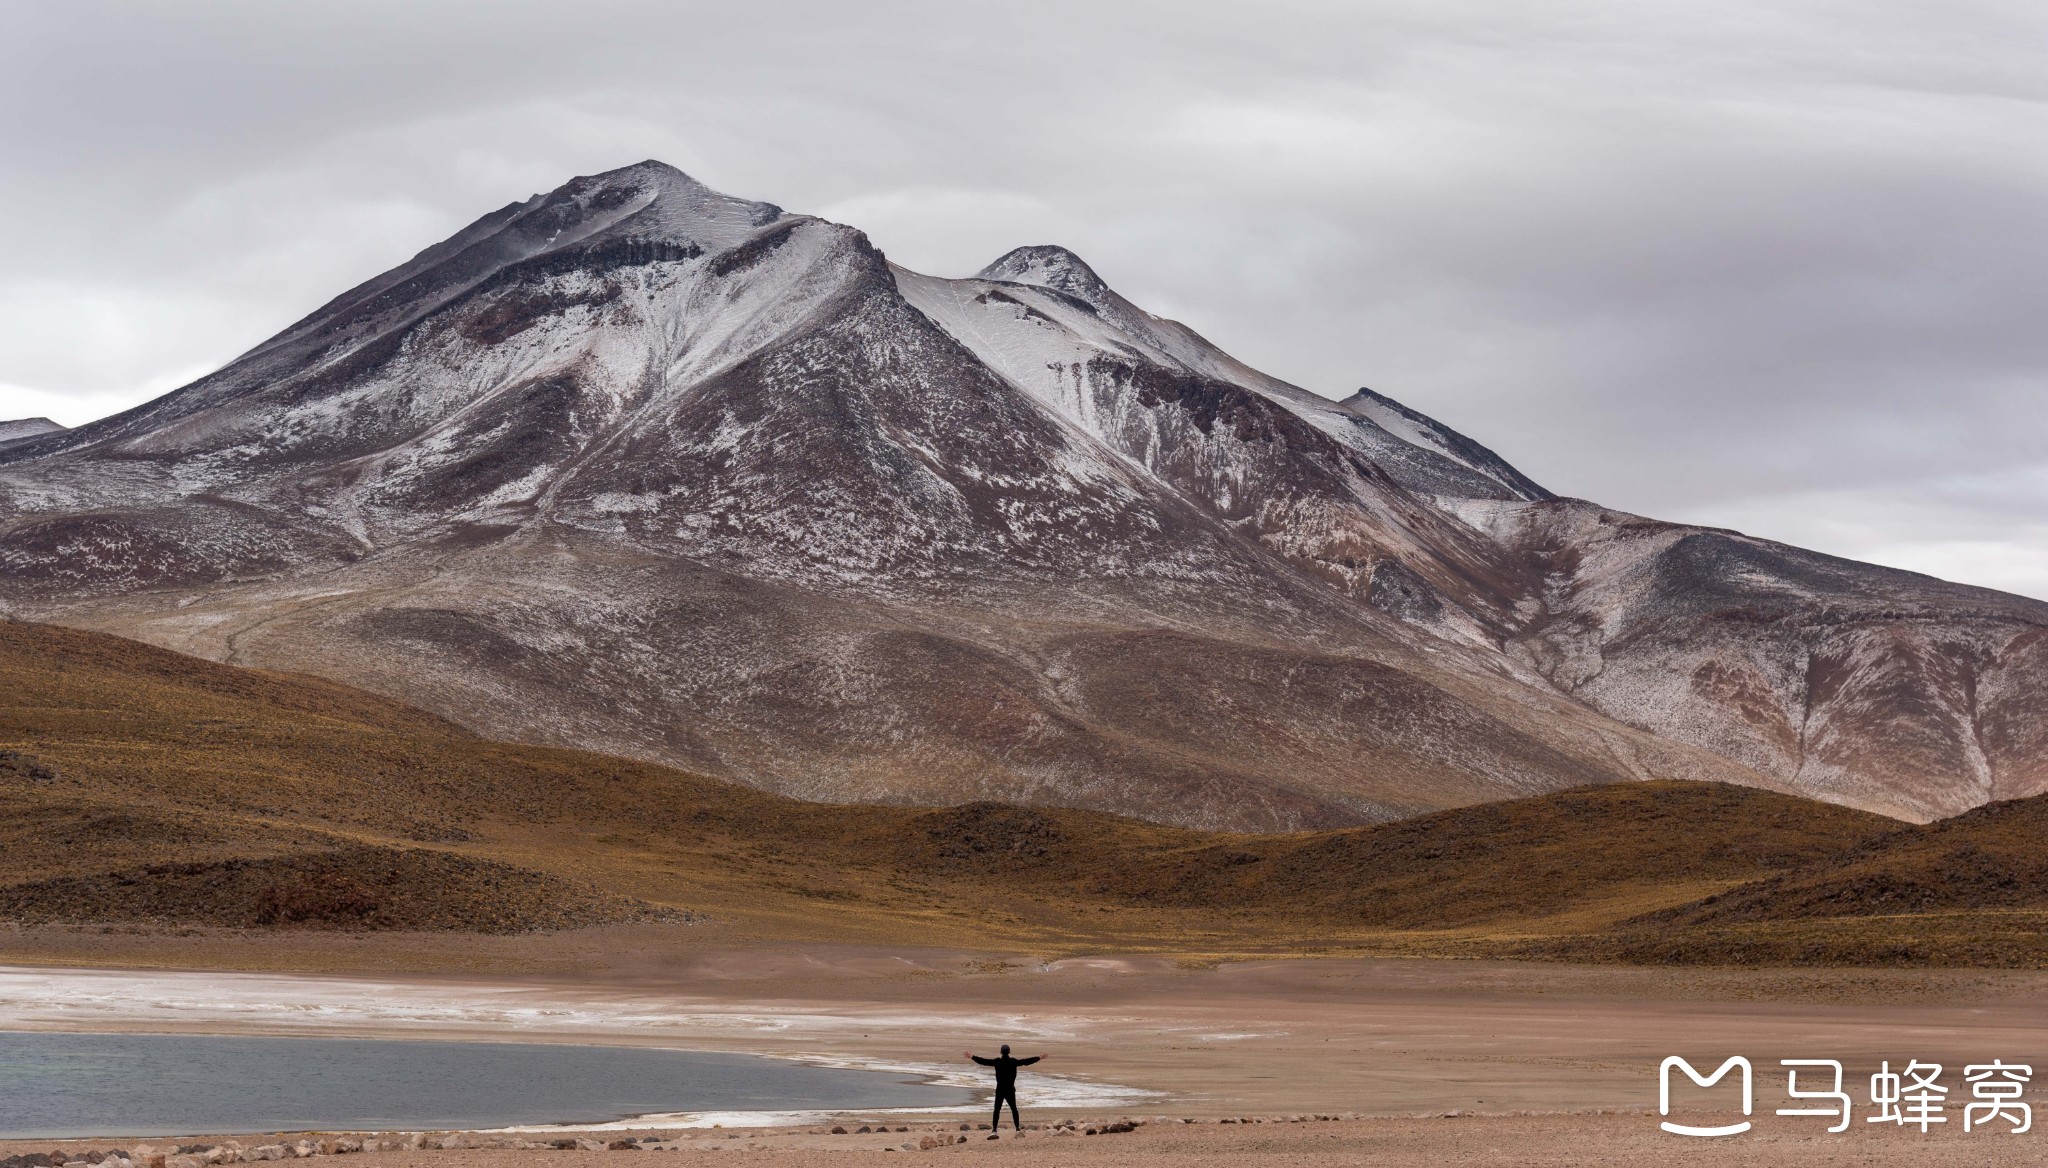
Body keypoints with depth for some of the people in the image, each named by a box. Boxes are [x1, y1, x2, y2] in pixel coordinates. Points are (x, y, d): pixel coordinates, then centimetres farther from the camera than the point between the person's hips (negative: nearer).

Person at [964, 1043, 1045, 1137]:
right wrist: (1039, 1057, 13)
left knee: (997, 1110, -1)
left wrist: (972, 1057, 9)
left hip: (1000, 1090, -1)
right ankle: (1018, 1128, 16)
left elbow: (984, 1061, -2)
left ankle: (994, 1130, -10)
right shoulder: (1014, 1062, -5)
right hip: (1011, 1090, 1)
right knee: (1013, 1109, 14)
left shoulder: (997, 1062, -7)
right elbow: (1027, 1061, 2)